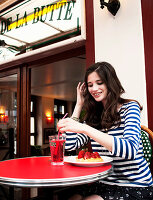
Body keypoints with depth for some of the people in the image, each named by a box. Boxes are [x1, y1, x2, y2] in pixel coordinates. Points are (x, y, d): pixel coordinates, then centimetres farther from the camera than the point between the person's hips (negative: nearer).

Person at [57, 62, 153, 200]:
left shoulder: (130, 107, -7)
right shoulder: (94, 116, 8)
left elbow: (130, 150, -25)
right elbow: (71, 145, 0)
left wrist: (84, 129, -34)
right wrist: (79, 105, 4)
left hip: (134, 186, -4)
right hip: (104, 183, 5)